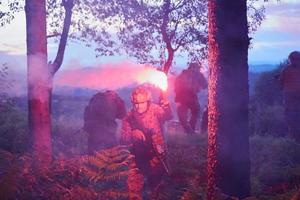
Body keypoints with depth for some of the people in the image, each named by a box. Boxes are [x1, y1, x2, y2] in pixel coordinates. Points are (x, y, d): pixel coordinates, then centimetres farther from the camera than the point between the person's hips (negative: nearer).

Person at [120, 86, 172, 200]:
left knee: (155, 183, 17)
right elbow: (123, 139, -13)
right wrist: (133, 135, -34)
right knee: (134, 185, -3)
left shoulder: (155, 110, -12)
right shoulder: (129, 117, -6)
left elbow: (168, 116, -34)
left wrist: (165, 105, -55)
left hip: (156, 155, -1)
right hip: (138, 155, 1)